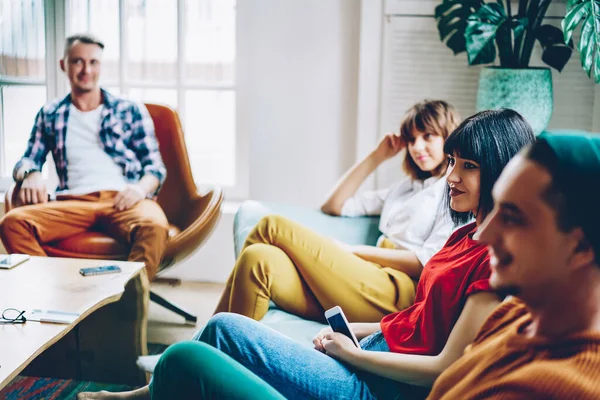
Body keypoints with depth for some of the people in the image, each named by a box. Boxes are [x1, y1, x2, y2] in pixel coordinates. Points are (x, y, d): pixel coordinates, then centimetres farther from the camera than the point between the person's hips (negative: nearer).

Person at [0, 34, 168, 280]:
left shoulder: (130, 111, 17)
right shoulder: (49, 115, 22)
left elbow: (155, 165, 12)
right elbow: (28, 160, 21)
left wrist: (141, 188, -12)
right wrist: (31, 175, -6)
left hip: (125, 201, -2)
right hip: (74, 202, 2)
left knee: (154, 226, -38)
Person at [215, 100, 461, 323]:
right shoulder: (406, 187, 31)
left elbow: (429, 263, -7)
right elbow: (334, 205, 32)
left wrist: (354, 252, -3)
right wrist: (376, 157, 26)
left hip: (395, 293, -6)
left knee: (274, 226, -14)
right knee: (260, 258, -21)